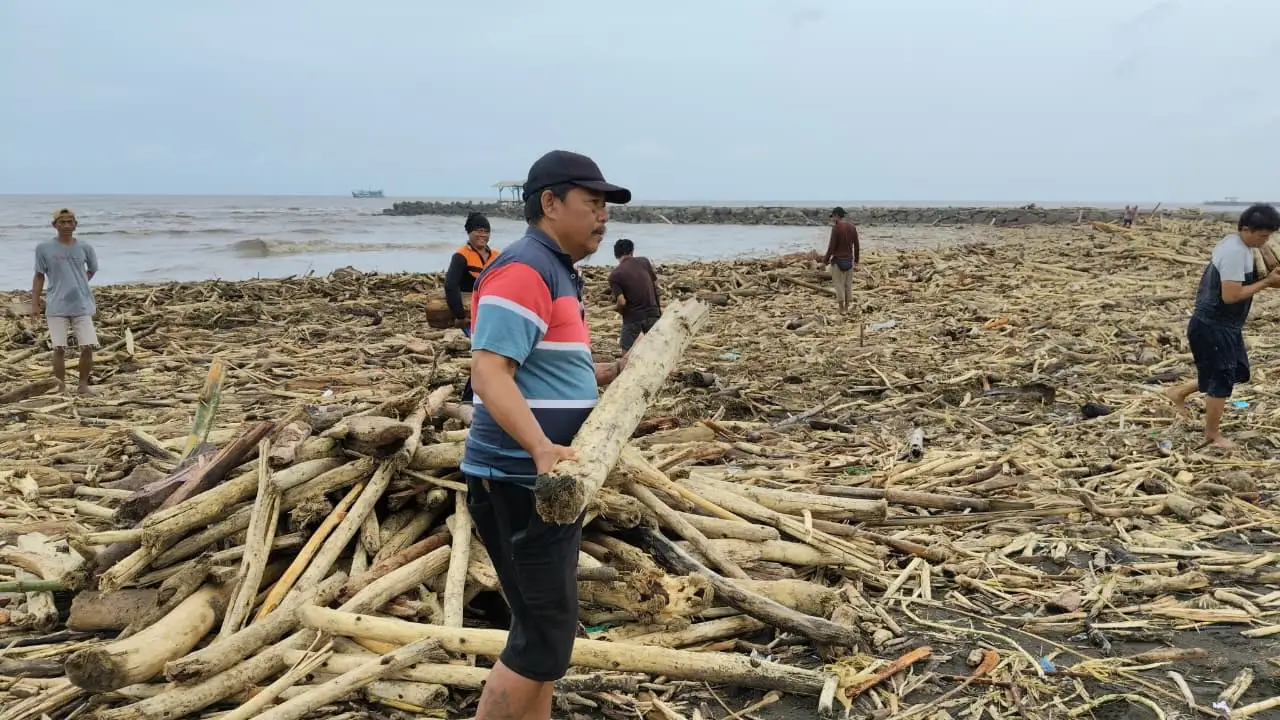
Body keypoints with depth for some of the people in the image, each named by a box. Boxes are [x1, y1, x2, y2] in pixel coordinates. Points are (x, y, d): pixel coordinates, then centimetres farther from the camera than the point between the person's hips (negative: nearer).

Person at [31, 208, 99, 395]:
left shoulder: (85, 248, 4)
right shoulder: (44, 248, 0)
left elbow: (92, 270, 22)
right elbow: (39, 276, 5)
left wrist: (77, 285, 10)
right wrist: (35, 304, 1)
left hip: (82, 306, 2)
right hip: (56, 307, -1)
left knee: (87, 347, -4)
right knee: (59, 348, -4)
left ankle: (83, 385, 9)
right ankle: (61, 387, 6)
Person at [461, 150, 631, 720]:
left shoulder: (557, 273, 16)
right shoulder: (523, 270, -16)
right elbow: (491, 375, -26)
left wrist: (614, 373, 16)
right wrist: (541, 449, -38)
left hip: (549, 482, 10)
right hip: (520, 484, -10)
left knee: (545, 629, 18)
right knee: (545, 637, -5)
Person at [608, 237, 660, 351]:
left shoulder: (614, 275, -9)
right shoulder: (644, 261, 0)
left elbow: (622, 302, -16)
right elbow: (655, 284, 9)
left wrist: (616, 308, 6)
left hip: (632, 317, -3)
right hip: (652, 313, 3)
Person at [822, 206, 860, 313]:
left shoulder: (836, 228, -15)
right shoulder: (852, 227, 4)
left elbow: (831, 246, -15)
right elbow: (856, 245, 8)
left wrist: (825, 260, -5)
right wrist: (856, 259, 19)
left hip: (838, 260, -6)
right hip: (849, 260, 6)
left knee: (839, 284, 0)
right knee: (848, 284, 12)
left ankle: (841, 309, 3)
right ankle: (846, 307, 16)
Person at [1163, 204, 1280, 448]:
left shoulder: (1237, 244, 8)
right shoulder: (1235, 252, -24)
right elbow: (1231, 295, -27)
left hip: (1223, 325, 10)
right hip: (1213, 327, -10)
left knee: (1237, 372, 20)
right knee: (1222, 379, 2)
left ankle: (1179, 392, 29)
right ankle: (1212, 434, 18)